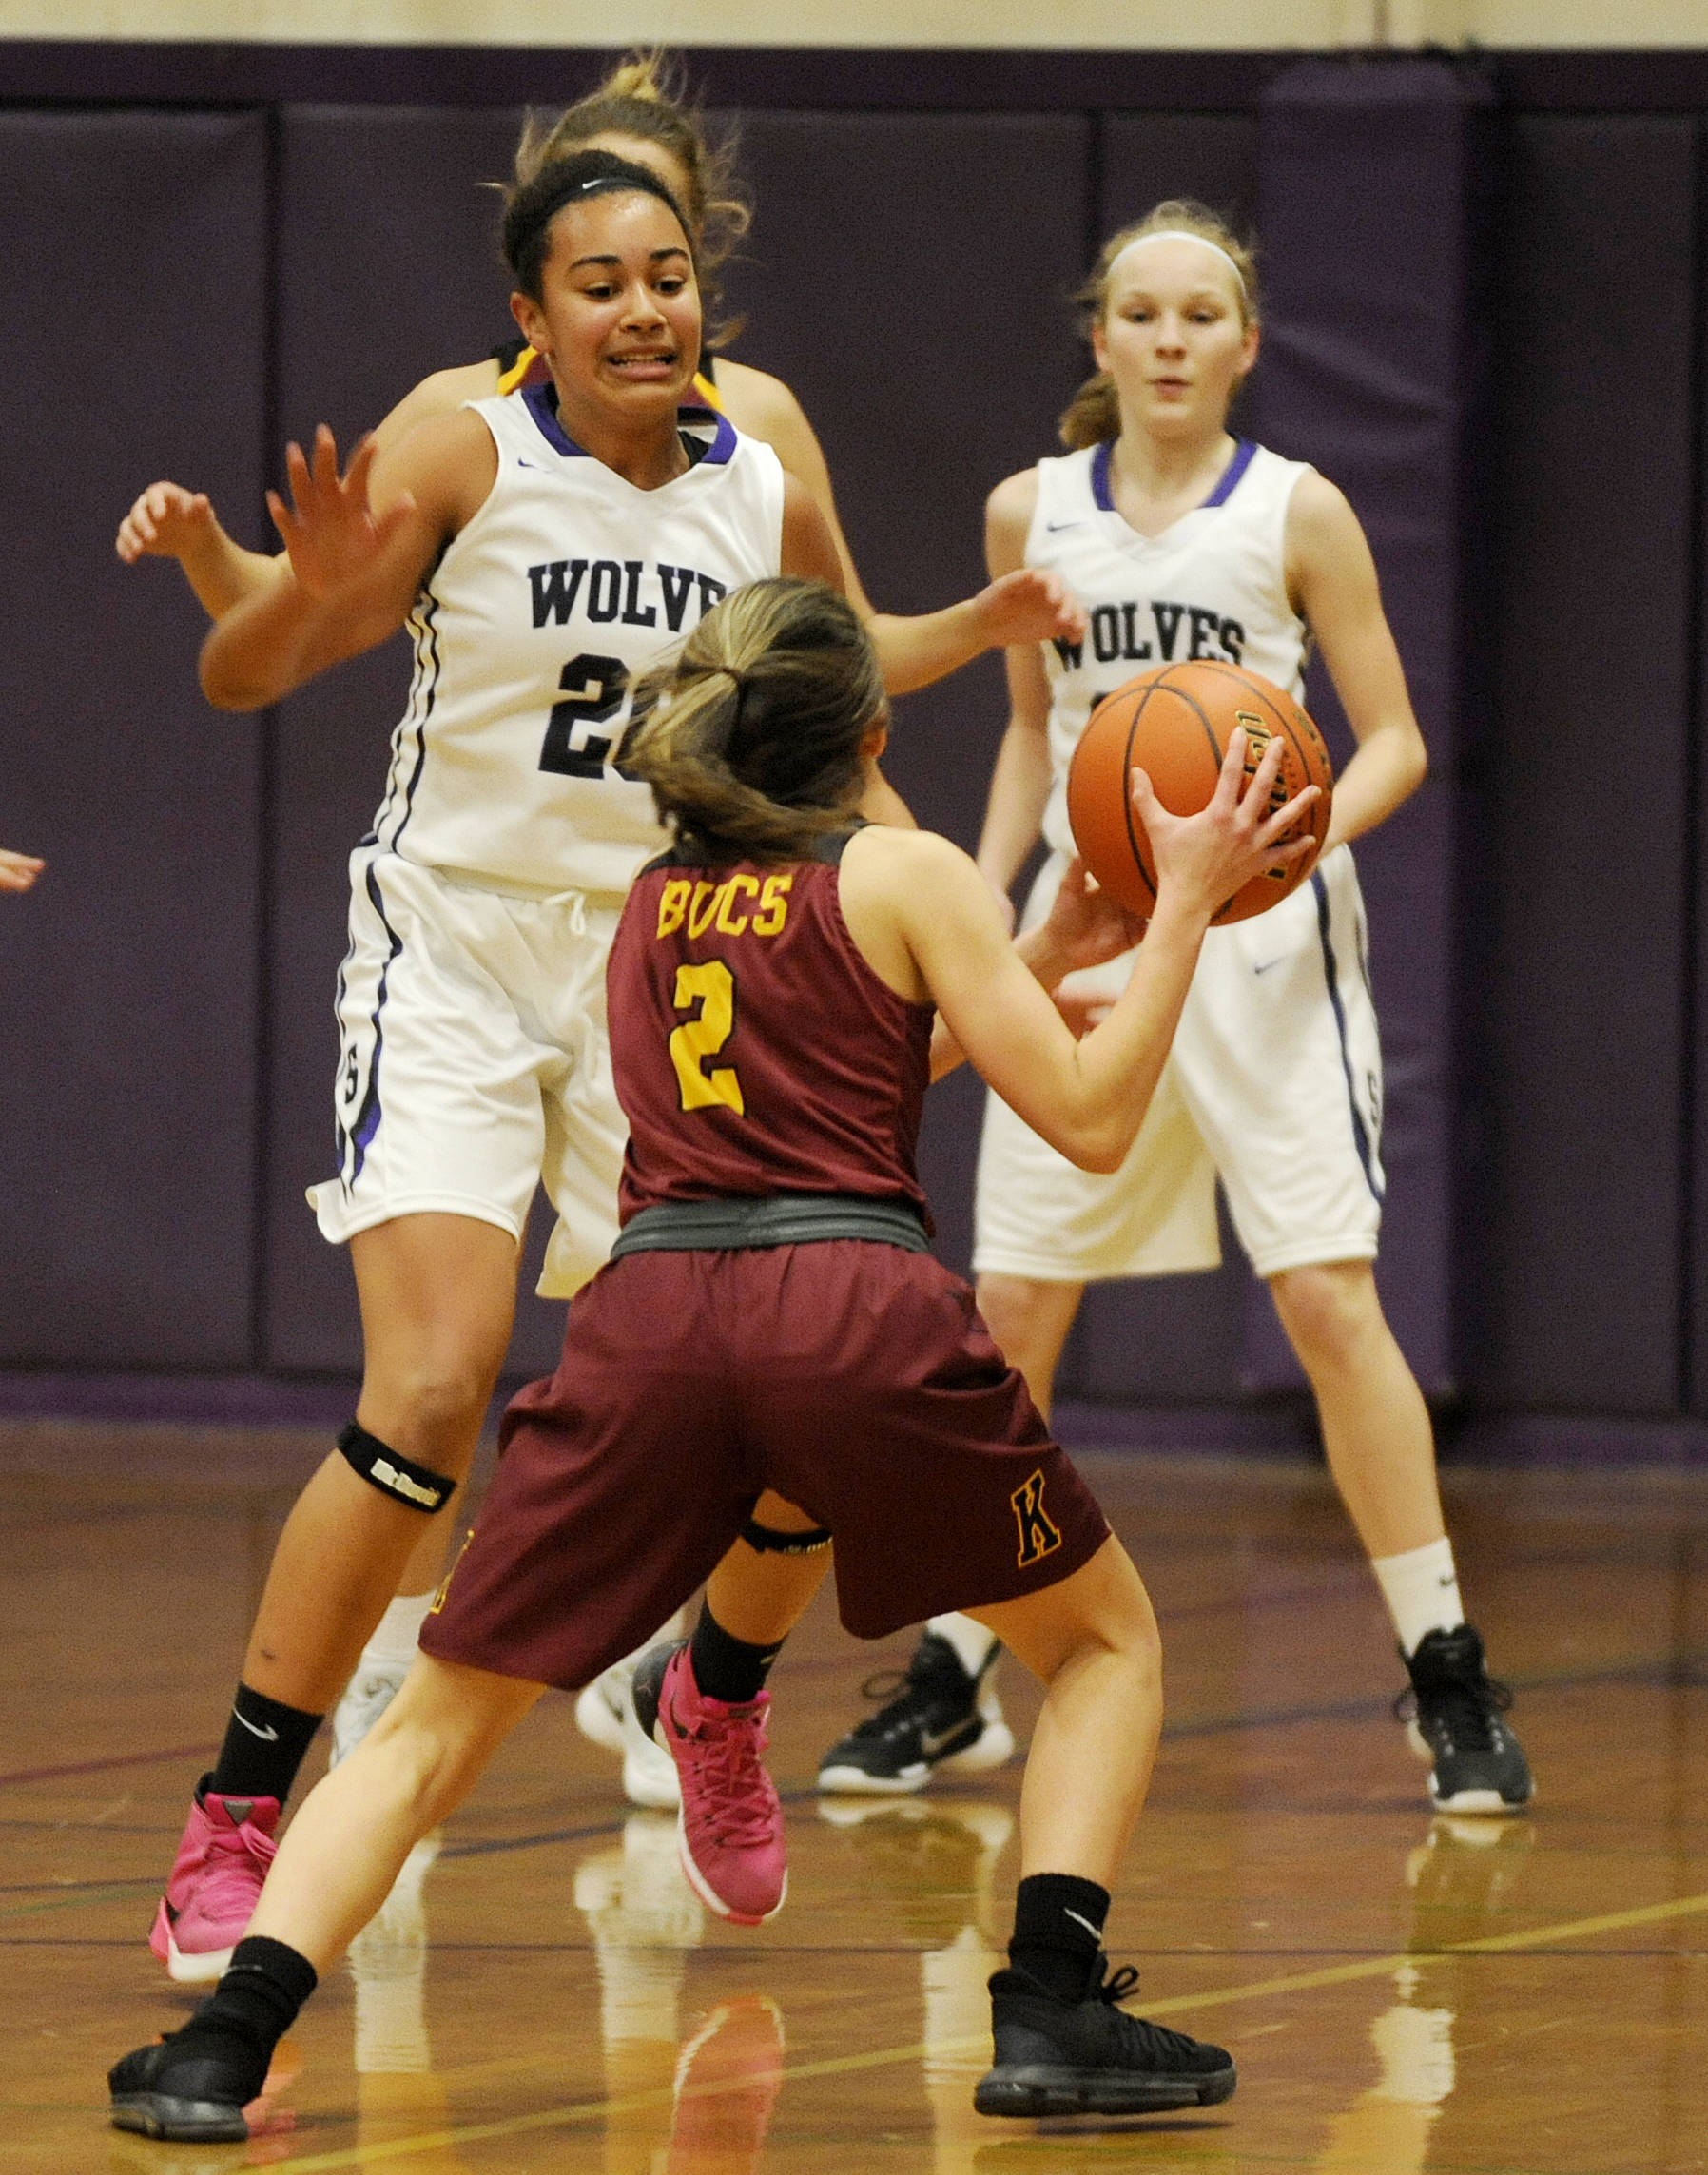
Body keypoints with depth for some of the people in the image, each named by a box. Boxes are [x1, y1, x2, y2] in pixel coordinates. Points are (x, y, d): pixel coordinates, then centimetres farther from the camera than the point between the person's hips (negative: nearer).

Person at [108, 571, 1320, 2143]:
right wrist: (1183, 907, 13)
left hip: (650, 1310, 3)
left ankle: (233, 2037, -11)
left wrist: (1043, 956, 42)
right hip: (859, 1308, -3)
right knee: (1107, 1642, 20)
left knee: (433, 1730, 11)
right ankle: (1051, 2012, 2)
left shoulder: (652, 904, 26)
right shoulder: (905, 877, 11)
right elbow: (1091, 1122, 6)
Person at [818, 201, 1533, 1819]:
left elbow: (1394, 739, -1)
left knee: (1327, 1297, -11)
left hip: (1260, 936, -4)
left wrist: (1315, 824, -21)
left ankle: (1448, 1681, -4)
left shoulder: (1294, 514, -4)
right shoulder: (1032, 513, 7)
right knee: (1009, 1315, 2)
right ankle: (952, 1684, 15)